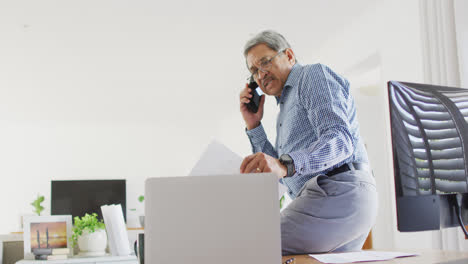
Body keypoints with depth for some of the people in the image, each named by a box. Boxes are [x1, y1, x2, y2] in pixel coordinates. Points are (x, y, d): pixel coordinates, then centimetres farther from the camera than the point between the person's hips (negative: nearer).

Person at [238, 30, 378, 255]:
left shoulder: (314, 74, 4)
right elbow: (277, 177, 22)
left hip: (339, 192, -10)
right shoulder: (286, 107, 30)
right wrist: (253, 126, 18)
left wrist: (286, 165, -31)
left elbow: (339, 138, -15)